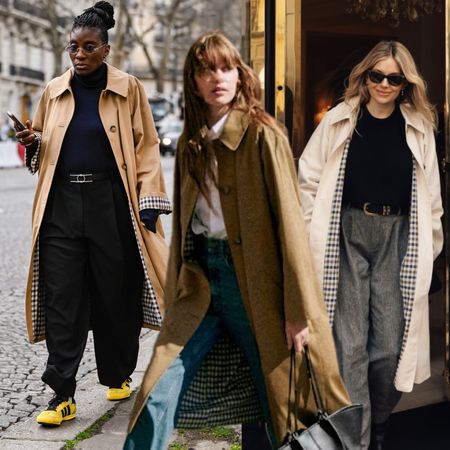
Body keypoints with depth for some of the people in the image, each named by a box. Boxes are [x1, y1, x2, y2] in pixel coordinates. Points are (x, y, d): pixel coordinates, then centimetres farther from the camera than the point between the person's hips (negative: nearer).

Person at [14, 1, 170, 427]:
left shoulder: (128, 89, 2)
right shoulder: (54, 91, 10)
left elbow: (146, 148, 0)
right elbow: (41, 145, 20)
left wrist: (149, 202, -8)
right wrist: (33, 142, -4)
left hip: (111, 203, -2)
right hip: (62, 203, 2)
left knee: (116, 294, 7)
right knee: (61, 299, -3)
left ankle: (117, 376, 28)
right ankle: (62, 395, 0)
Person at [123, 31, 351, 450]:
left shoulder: (263, 136, -6)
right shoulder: (190, 144, 11)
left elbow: (289, 222, -11)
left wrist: (299, 311, -15)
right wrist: (175, 297, 14)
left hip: (252, 284, -4)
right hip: (200, 280, 5)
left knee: (279, 402, 5)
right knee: (156, 400, -3)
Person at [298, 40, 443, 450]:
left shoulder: (419, 128, 6)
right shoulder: (340, 121, 1)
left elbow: (430, 195, 10)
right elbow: (310, 179, 3)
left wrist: (431, 244, 8)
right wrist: (317, 233, -1)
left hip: (397, 236, 1)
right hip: (348, 232, -1)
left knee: (390, 344, 1)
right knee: (351, 343, -2)